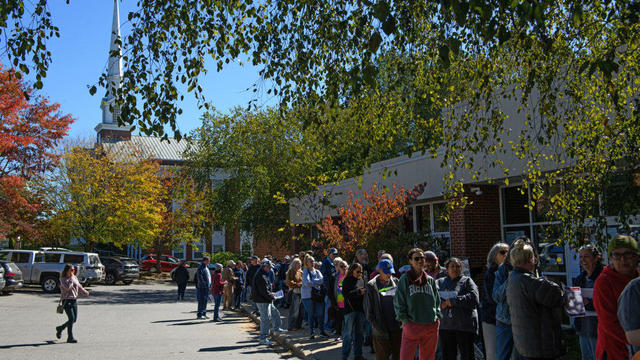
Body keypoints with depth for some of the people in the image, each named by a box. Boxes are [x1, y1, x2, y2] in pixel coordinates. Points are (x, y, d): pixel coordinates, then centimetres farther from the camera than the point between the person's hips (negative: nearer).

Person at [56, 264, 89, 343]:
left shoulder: (75, 278, 11)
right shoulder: (63, 279, -8)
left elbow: (79, 286, 19)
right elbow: (67, 287, -25)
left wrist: (84, 291, 1)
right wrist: (71, 278, -17)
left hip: (74, 300, 7)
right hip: (66, 300, -7)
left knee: (74, 319, 9)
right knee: (71, 318, -13)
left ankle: (60, 328, 33)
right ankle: (70, 338, -4)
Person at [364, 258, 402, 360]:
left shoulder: (396, 282, 7)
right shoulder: (372, 286, -5)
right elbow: (368, 310, -3)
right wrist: (376, 326, -9)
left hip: (397, 328, 4)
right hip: (381, 331, -3)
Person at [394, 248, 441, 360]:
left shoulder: (431, 280, 11)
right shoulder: (404, 280, -1)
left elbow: (437, 301, 17)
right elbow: (398, 303, -2)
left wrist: (437, 317, 6)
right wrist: (405, 320, -8)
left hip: (431, 327, 4)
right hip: (411, 326, -4)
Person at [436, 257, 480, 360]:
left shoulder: (467, 281, 5)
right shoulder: (439, 282, 15)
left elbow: (474, 298, -12)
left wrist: (452, 301, -12)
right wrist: (441, 303, -14)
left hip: (464, 325, -3)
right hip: (445, 325, 3)